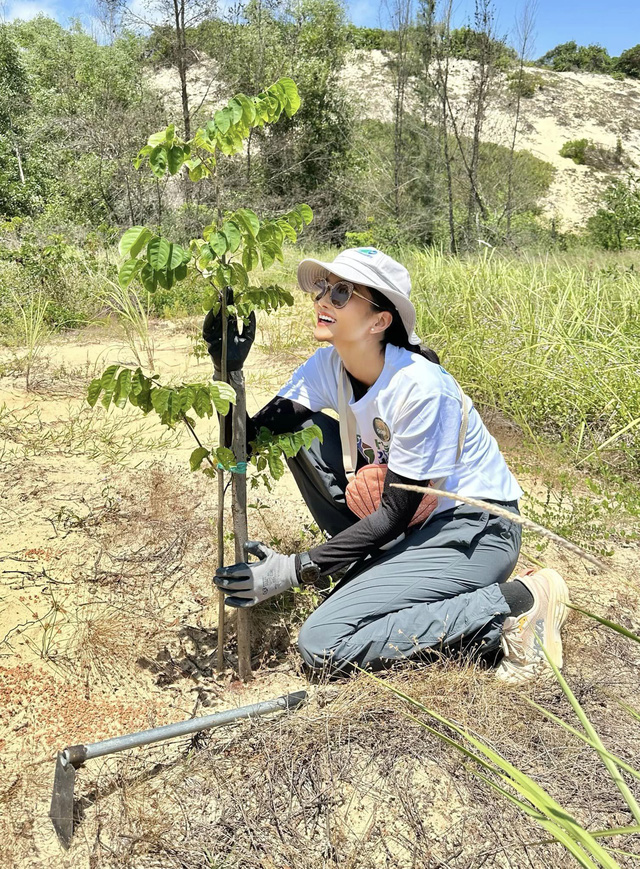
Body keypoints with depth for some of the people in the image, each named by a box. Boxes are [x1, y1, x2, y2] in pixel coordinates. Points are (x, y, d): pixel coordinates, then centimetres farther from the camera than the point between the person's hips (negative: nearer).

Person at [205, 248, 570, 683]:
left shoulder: (420, 387, -27)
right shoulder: (328, 366, -5)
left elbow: (395, 512, -22)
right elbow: (248, 440, -10)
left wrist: (294, 570, -23)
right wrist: (228, 370, -25)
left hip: (476, 529, -7)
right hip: (414, 519, 8)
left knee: (323, 643, -19)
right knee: (300, 430, -4)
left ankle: (515, 602, -11)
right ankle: (374, 565, 6)